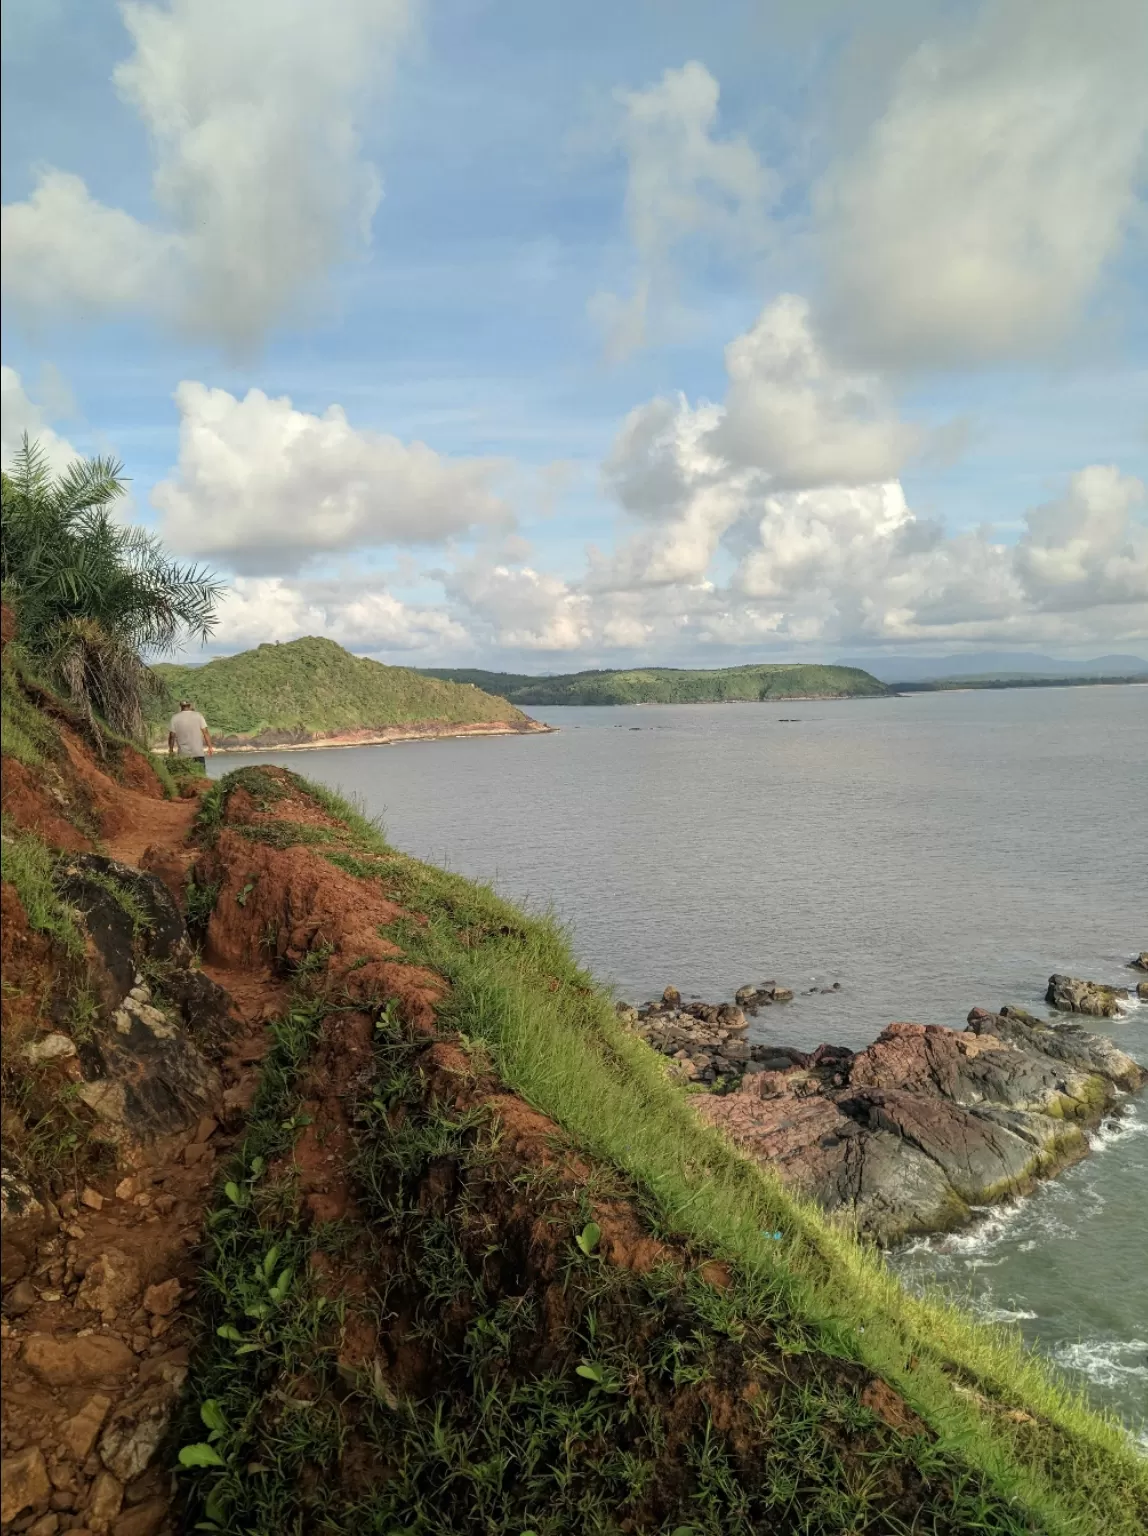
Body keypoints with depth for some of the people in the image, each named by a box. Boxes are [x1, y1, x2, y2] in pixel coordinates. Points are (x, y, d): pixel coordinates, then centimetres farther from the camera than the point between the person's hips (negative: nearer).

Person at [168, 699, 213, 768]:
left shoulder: (175, 718, 2)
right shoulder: (198, 716, 1)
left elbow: (172, 735, 1)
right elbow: (205, 732, -4)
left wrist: (171, 750, 11)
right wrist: (210, 746, 1)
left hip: (183, 754, 0)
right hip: (198, 752, 0)